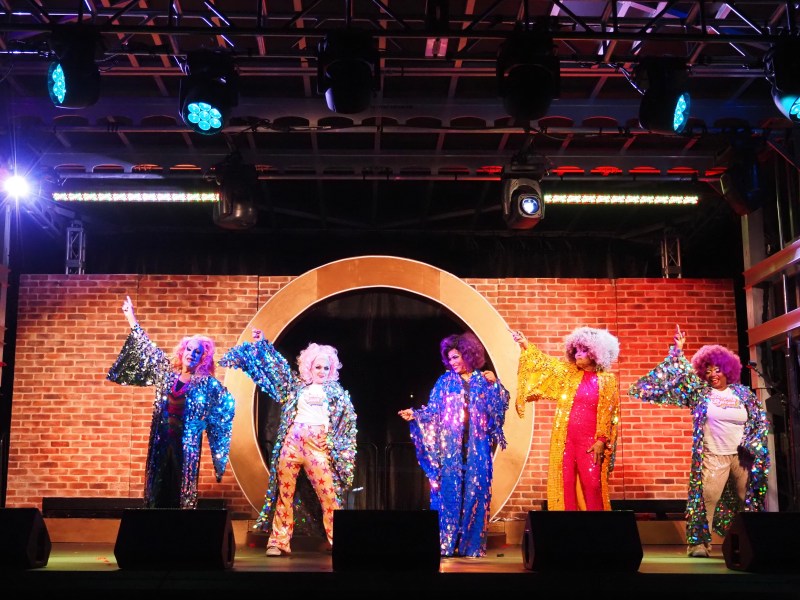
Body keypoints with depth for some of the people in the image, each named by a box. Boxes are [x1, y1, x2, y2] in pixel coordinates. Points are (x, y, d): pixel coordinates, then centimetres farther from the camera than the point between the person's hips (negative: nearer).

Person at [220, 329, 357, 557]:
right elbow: (277, 365, 21)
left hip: (319, 445, -1)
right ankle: (279, 541, 6)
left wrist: (341, 449, 0)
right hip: (292, 442, 1)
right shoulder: (296, 385, 14)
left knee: (329, 493, -7)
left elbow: (348, 420, 8)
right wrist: (260, 344, 20)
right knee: (284, 492, 1)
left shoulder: (335, 390, 12)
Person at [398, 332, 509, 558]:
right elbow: (433, 411, 5)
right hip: (450, 446, -1)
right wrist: (415, 415, -10)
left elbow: (498, 409, 3)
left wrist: (495, 385, -7)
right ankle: (445, 544, -1)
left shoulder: (484, 381, 9)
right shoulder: (445, 381, 8)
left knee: (475, 492, 0)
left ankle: (472, 544, 8)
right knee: (448, 490, -5)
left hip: (476, 447, 1)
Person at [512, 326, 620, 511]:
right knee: (565, 483, 4)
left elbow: (609, 414, -3)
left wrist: (602, 441, -10)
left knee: (592, 484, -4)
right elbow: (545, 363, 12)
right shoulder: (569, 373, 7)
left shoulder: (608, 380, -2)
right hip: (564, 439, 3)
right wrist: (526, 345, 5)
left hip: (590, 440, -3)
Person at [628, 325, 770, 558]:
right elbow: (682, 374, 1)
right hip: (714, 457, -2)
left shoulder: (743, 393, 5)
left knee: (749, 498, 8)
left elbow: (760, 420, 8)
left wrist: (752, 447, -1)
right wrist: (677, 351, -5)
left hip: (742, 456, 3)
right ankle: (699, 541, -5)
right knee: (707, 497, -9)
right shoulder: (700, 391, 2)